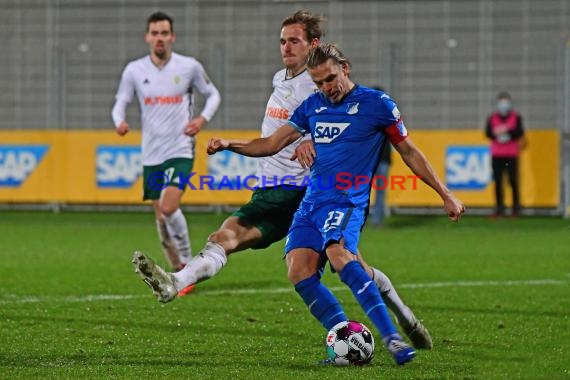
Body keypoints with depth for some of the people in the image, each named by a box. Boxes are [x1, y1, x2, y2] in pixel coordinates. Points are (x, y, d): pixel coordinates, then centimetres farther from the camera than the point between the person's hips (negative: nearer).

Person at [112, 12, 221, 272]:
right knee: (161, 217, 6)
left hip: (180, 150, -3)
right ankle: (178, 271, 22)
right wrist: (120, 121, -16)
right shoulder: (134, 70, 1)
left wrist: (203, 118, -8)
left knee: (169, 208, -21)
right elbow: (120, 103, 7)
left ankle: (187, 261, -4)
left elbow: (213, 95, 11)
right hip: (151, 154, 3)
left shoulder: (189, 67, -3)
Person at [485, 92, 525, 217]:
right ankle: (499, 207, 4)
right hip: (496, 154, 2)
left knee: (513, 181, -5)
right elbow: (487, 132, 1)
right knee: (497, 181, -1)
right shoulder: (492, 118, 8)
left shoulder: (516, 117, 3)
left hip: (511, 155, -2)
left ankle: (516, 206, 2)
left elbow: (520, 133, -7)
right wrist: (495, 133, -19)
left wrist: (507, 130, -19)